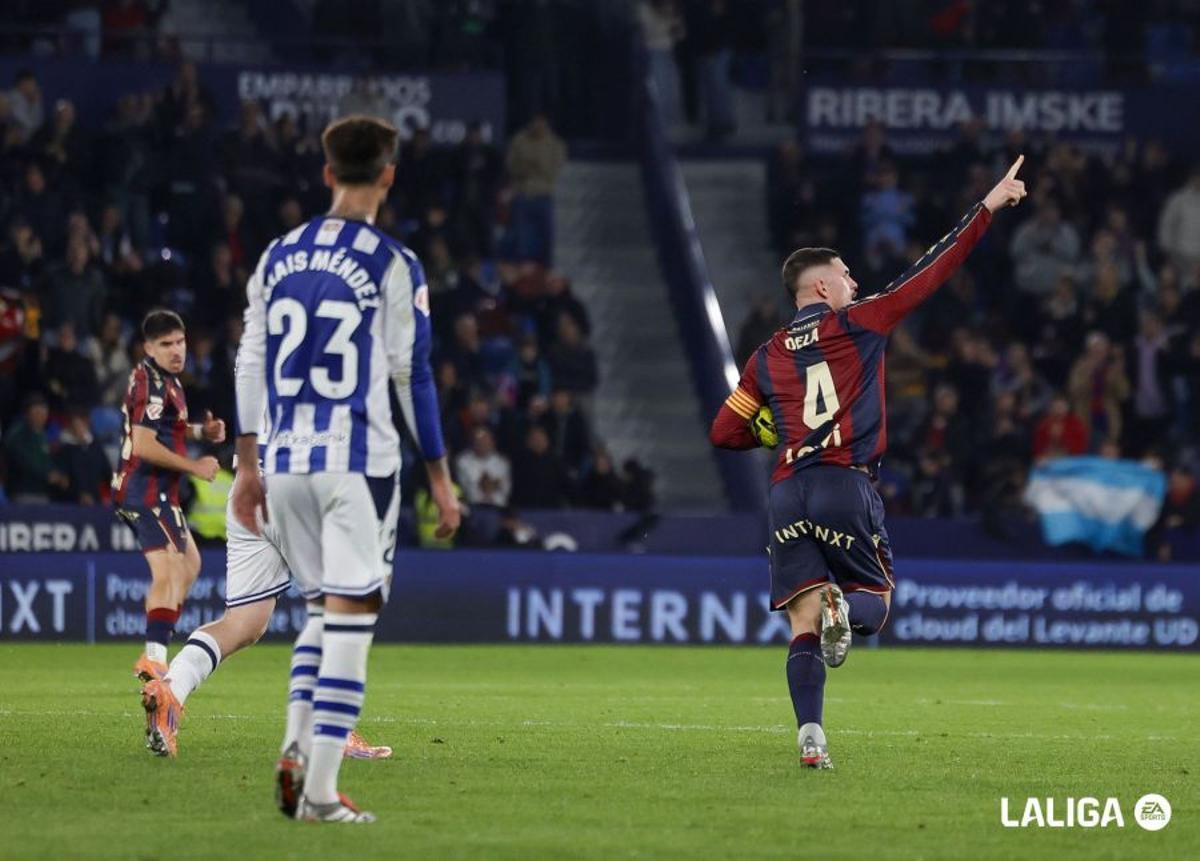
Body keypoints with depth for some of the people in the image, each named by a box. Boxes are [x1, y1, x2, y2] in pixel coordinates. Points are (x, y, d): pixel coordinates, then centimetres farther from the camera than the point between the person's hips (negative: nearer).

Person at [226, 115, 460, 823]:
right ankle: (320, 790, -8)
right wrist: (440, 479, 1)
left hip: (284, 462, 5)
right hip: (359, 464, -5)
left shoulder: (278, 257, 9)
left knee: (326, 610, 19)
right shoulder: (393, 266, -5)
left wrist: (248, 465, 18)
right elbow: (412, 376, -5)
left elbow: (251, 363, 11)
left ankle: (297, 747, -1)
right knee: (351, 619, -2)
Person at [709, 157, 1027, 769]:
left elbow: (724, 433, 18)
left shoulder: (767, 357, 16)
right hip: (847, 485, -3)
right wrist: (988, 207, 8)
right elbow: (929, 272, 5)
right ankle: (842, 606, -28)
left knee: (803, 626, 0)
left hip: (787, 491, 3)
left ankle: (810, 737, -19)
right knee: (874, 602, 10)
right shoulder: (857, 324, 5)